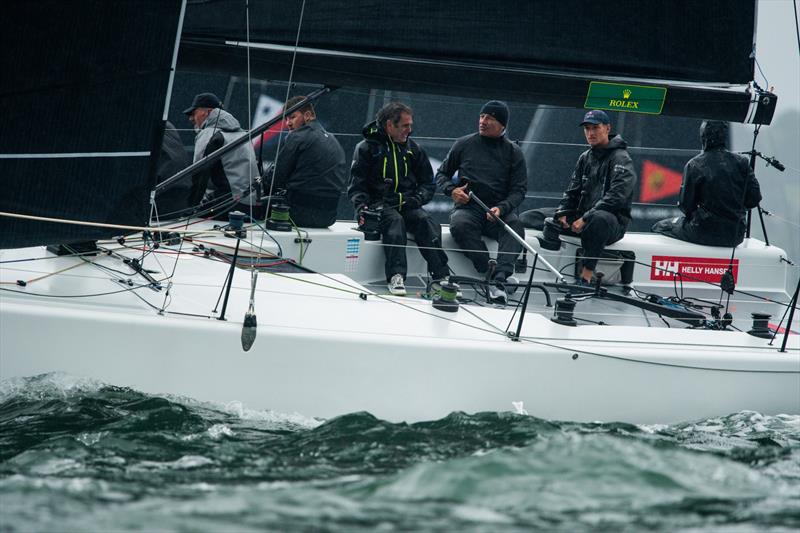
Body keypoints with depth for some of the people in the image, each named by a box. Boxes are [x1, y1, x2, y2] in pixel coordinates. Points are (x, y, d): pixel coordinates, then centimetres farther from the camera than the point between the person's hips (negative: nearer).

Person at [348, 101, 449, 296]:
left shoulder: (413, 149, 16)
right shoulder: (367, 148, 5)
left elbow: (427, 183, 19)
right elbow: (356, 186, 2)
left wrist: (417, 198, -4)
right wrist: (362, 207, -18)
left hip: (407, 205, 3)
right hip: (378, 204, -3)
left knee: (425, 221, -28)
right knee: (395, 221, -35)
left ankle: (440, 276, -39)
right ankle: (396, 277, -46)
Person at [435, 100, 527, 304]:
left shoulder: (513, 152, 9)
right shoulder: (464, 145, 11)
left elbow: (519, 189, 4)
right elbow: (441, 174, 19)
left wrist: (501, 208, -16)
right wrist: (451, 190, -5)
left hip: (499, 210, 0)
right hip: (467, 208, 0)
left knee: (515, 225, -33)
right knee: (459, 225, -35)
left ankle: (498, 279, -48)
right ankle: (491, 272, -38)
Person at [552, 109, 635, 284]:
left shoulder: (621, 159, -6)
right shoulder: (585, 158, 17)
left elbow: (616, 196, -19)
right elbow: (573, 191, 17)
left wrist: (586, 219, -24)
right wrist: (562, 214, -4)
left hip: (614, 222, -8)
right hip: (582, 218, 8)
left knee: (598, 219, -43)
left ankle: (586, 275, -45)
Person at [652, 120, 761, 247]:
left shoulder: (694, 165, -9)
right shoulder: (741, 163, 0)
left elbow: (686, 206, -6)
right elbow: (754, 199, 1)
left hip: (705, 234, -4)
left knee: (659, 227, 18)